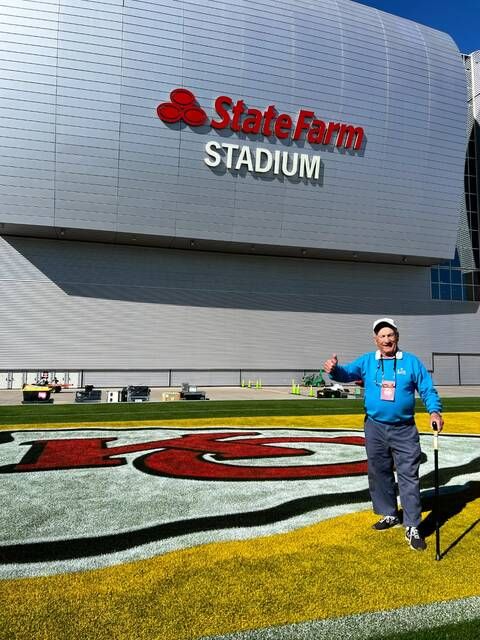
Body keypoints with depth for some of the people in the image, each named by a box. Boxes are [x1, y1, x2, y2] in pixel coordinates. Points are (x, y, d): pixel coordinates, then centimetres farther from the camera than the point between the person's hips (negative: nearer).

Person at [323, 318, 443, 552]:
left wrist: (434, 410, -18)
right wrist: (334, 370, -36)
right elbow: (347, 373, -13)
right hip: (375, 429, 2)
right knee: (379, 474, 14)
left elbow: (427, 390, 0)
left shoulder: (412, 362, -2)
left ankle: (412, 528, 6)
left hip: (404, 430, -2)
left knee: (409, 477, -2)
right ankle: (389, 515, 32)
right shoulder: (366, 361, 0)